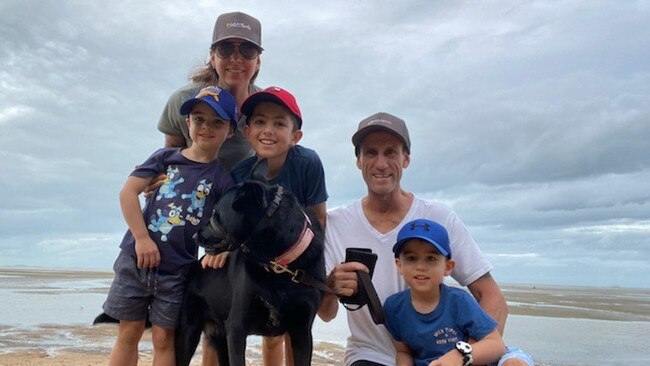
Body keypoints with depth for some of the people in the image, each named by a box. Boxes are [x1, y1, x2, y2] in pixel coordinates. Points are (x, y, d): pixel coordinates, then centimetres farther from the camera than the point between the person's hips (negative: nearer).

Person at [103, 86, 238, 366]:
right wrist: (142, 238, -11)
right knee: (128, 332, 11)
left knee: (164, 338, 7)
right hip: (136, 257, 1)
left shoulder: (222, 179, -2)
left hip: (177, 269, -1)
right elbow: (128, 192, -4)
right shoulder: (166, 157, 1)